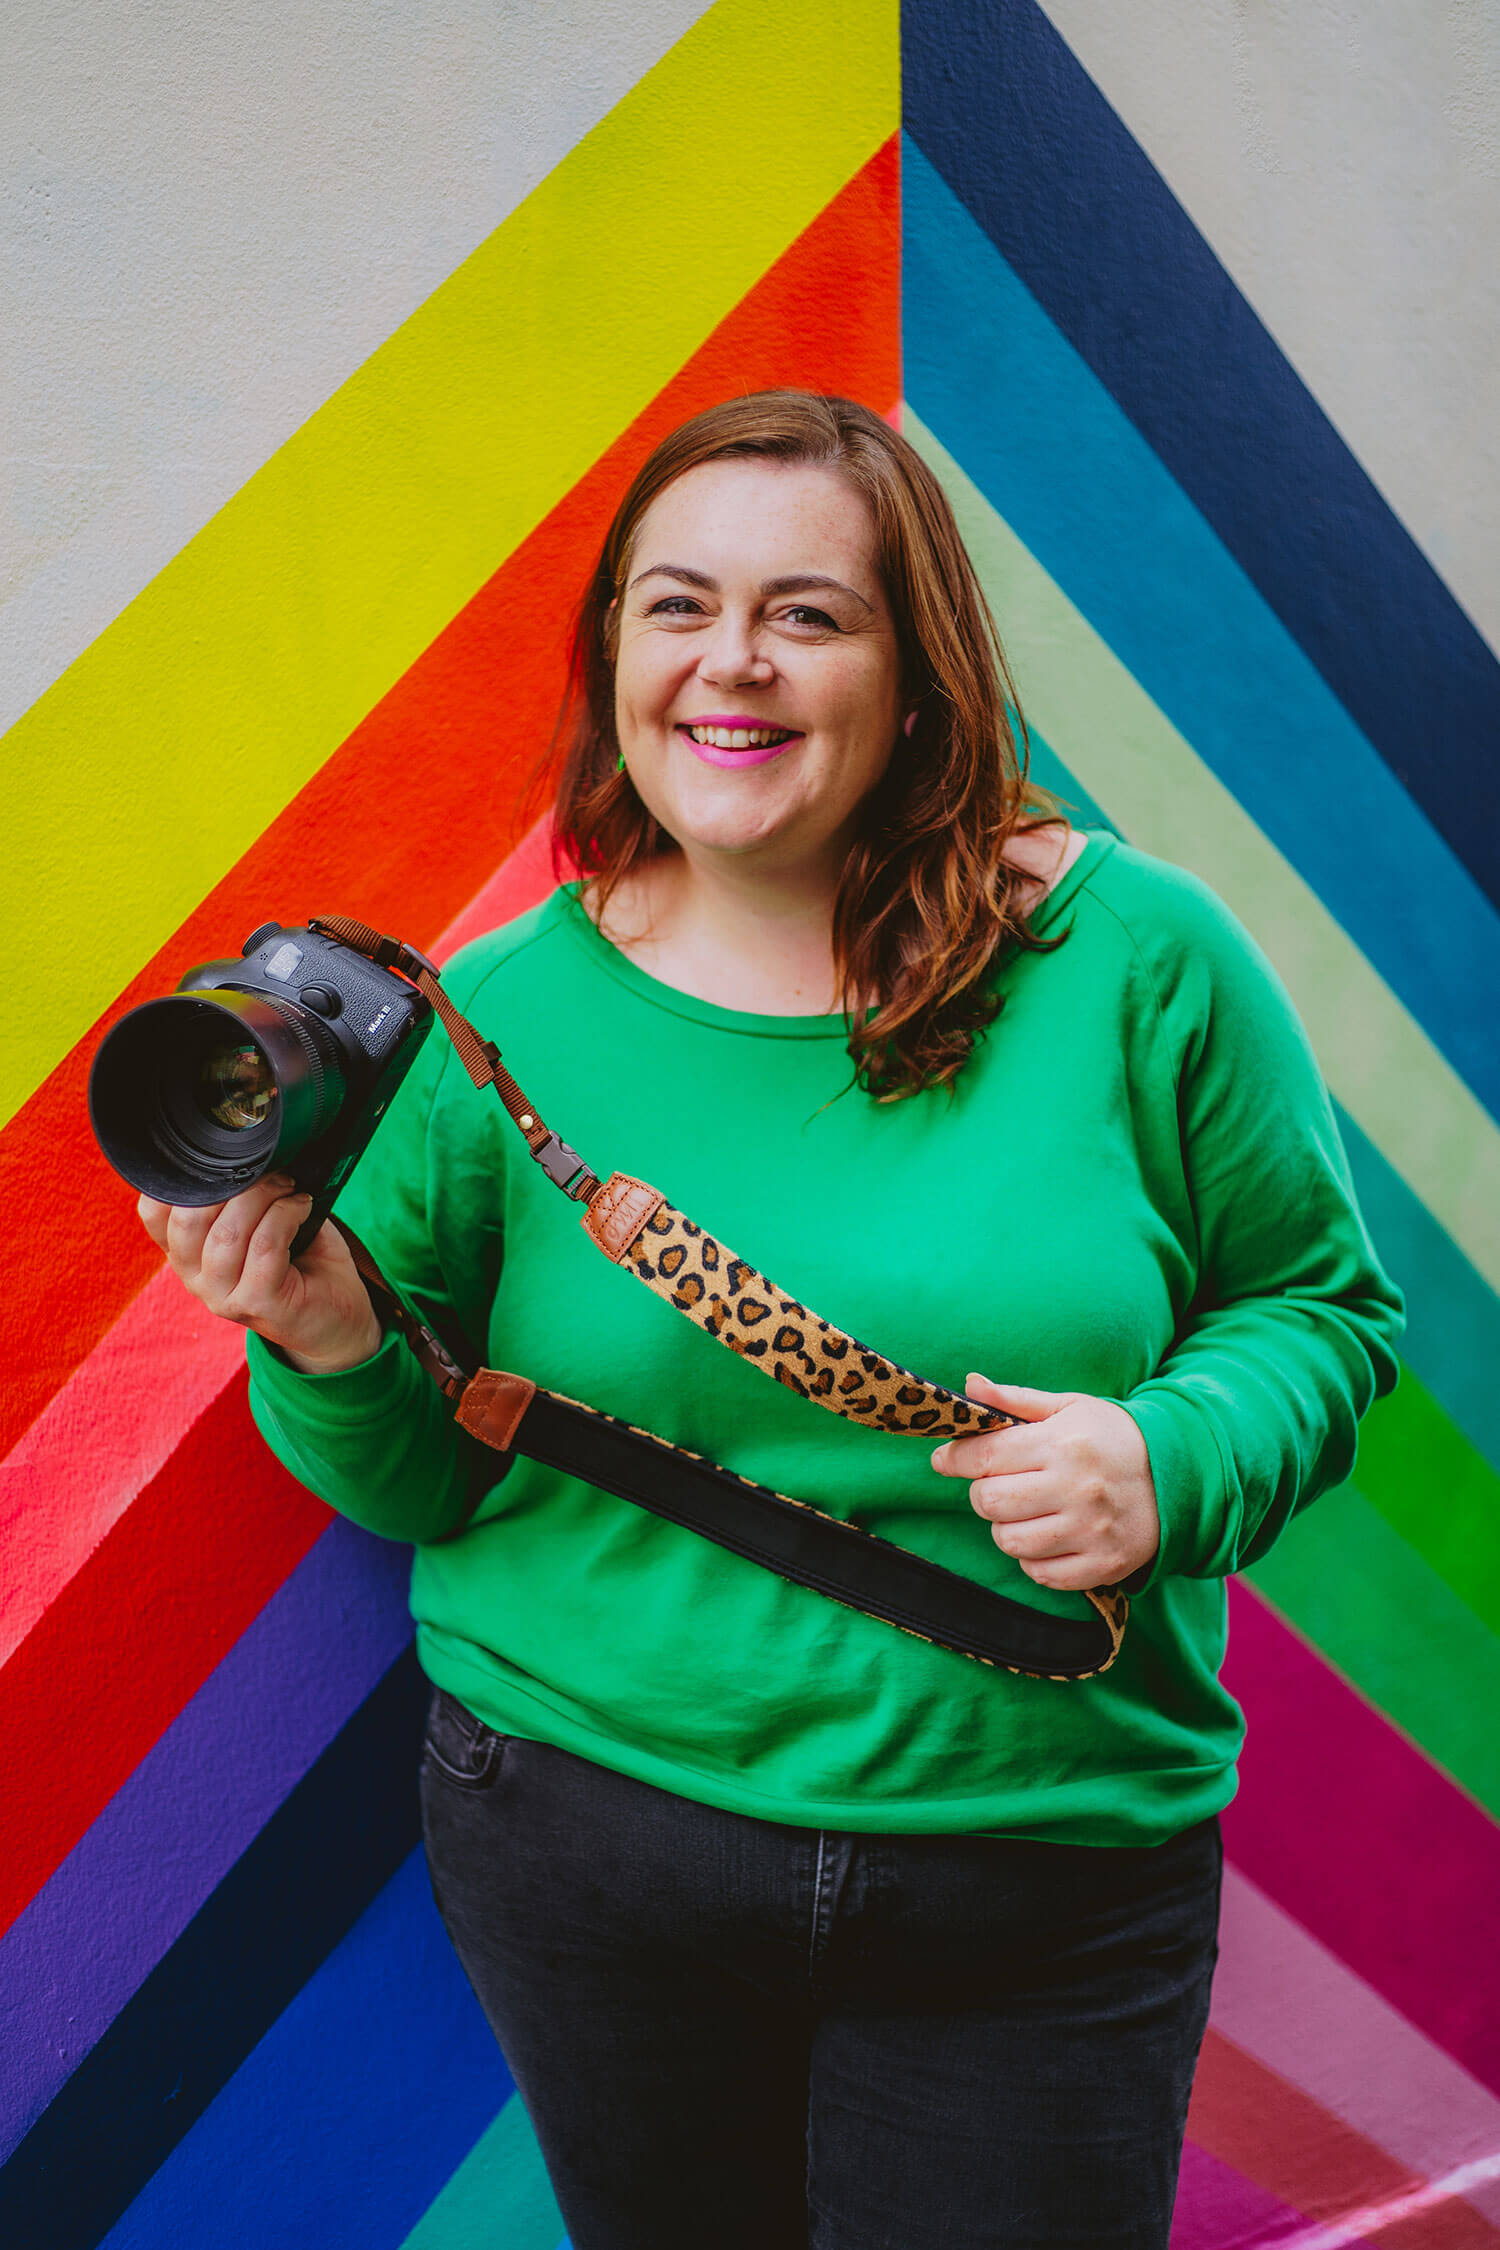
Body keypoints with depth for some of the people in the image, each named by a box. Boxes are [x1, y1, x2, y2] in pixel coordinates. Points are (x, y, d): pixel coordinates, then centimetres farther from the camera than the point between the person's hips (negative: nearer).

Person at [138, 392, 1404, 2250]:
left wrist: (1177, 1461, -18)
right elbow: (425, 1487, 2)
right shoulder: (493, 1022, -6)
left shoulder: (1136, 957, -8)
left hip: (1044, 1879, -1)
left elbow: (1320, 1302, 2)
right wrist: (331, 1356, -19)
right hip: (583, 1838, 2)